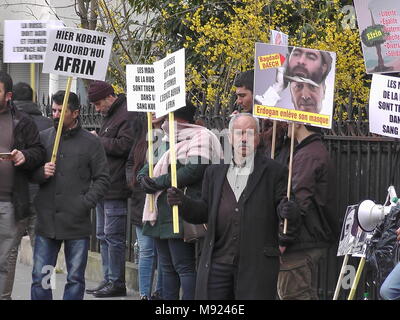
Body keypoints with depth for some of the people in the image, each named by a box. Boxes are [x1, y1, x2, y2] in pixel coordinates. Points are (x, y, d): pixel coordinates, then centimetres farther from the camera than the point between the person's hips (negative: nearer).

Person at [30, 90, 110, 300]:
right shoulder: (43, 138, 7)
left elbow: (102, 179, 2)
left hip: (78, 224, -2)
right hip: (46, 222, 2)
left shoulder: (91, 143, 1)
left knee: (75, 279, 6)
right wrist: (41, 173, -12)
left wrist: (86, 202, -10)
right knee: (40, 278, 3)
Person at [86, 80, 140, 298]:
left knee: (113, 236, -7)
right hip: (104, 187, 10)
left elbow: (124, 146, -22)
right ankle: (108, 280, 19)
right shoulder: (109, 116, 19)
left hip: (117, 189, -10)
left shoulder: (128, 117, -12)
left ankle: (117, 282, -2)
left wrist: (98, 140, -12)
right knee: (103, 235, 13)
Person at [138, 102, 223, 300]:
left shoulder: (200, 137, -8)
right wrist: (143, 177, 0)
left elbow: (196, 170, -20)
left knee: (184, 266, -11)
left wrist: (159, 182, -14)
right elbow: (150, 165, 25)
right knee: (167, 266, 13)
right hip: (161, 214, 9)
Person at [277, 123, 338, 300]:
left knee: (292, 294, -8)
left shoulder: (306, 157, -17)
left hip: (301, 245, -11)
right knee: (308, 294, 17)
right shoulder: (319, 151, 17)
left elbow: (299, 202, -24)